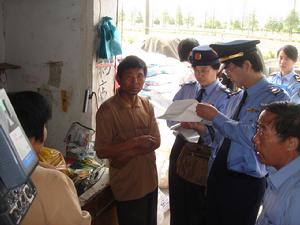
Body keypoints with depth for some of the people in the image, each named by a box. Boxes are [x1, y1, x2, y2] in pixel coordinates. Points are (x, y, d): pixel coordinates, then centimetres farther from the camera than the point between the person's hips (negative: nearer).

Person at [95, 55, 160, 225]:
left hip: (150, 181, 6)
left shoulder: (147, 105, 1)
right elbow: (102, 151, -18)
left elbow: (156, 141, -2)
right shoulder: (108, 109, -16)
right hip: (127, 186, -5)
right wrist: (136, 142, -22)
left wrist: (129, 153, -17)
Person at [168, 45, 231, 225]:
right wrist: (182, 123, -21)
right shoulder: (186, 90, 4)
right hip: (181, 147, 5)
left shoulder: (224, 97, -13)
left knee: (199, 207, 13)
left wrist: (202, 130, -40)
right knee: (177, 201, 19)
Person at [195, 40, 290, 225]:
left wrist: (216, 116, -18)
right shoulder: (236, 98, 9)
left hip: (245, 183, -7)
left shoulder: (277, 98, -14)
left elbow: (252, 135, -25)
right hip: (218, 175, 7)